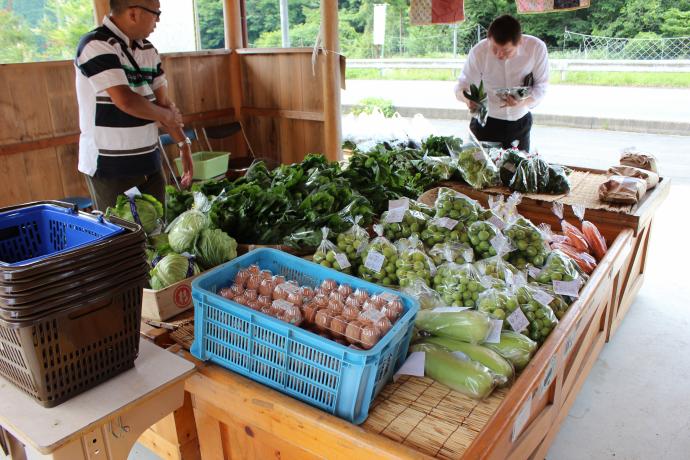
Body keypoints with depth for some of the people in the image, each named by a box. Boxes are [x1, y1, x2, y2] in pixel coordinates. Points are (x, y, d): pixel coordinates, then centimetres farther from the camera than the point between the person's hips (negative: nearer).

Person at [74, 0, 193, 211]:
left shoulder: (148, 50, 9)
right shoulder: (96, 45, -14)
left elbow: (163, 102, 9)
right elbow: (125, 101, -22)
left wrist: (184, 144, 2)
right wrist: (168, 116, -6)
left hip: (149, 162, 7)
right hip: (109, 167, -6)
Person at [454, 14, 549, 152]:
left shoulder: (537, 48, -17)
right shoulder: (478, 52, -18)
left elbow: (541, 86, -8)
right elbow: (462, 85, -11)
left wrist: (525, 101, -29)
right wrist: (466, 97, -35)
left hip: (520, 122, 1)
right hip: (485, 122, -1)